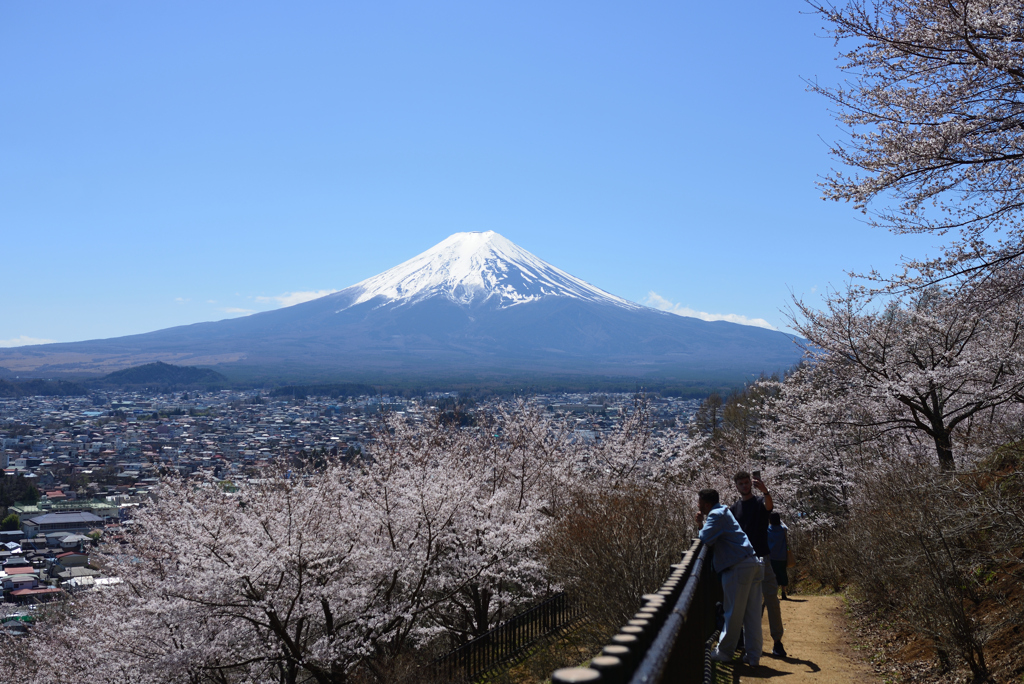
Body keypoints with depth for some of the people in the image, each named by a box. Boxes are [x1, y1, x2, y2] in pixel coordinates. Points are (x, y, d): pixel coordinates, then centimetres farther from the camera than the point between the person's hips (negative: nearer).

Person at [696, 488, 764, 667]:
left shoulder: (717, 514, -7)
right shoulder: (722, 511, 23)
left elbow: (706, 538, -17)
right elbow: (711, 536, 22)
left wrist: (702, 526, 2)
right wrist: (703, 524, 10)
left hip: (739, 566, -10)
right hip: (754, 564, 10)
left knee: (734, 613, 1)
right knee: (752, 613, 8)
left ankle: (724, 652, 12)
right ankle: (753, 656, 10)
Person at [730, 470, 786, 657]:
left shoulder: (760, 502, 0)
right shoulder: (734, 508, 12)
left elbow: (769, 506, -26)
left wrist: (765, 491, -47)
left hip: (762, 557, -4)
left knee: (771, 598, -7)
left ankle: (777, 641, -4)